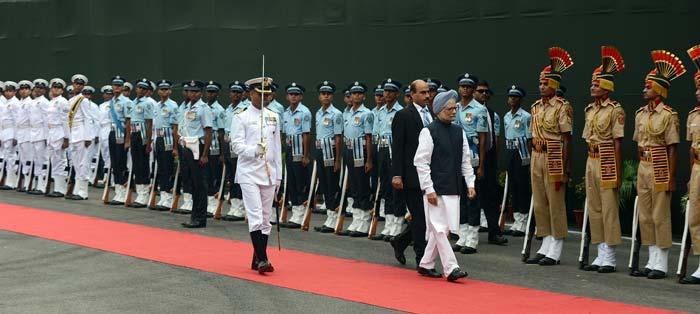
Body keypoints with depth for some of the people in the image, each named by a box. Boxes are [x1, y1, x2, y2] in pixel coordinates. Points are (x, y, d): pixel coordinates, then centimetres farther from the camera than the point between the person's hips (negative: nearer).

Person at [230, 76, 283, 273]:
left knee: (265, 219, 8)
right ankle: (262, 259, -12)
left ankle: (257, 261, 16)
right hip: (249, 173, -5)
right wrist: (254, 150, -29)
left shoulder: (274, 117, 11)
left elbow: (277, 148, 14)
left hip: (269, 173, 5)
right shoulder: (241, 117, -3)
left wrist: (278, 175, 12)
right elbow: (236, 145, -10)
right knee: (255, 217, -12)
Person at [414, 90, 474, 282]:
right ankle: (450, 268, -6)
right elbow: (421, 162, -10)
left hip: (453, 189, 7)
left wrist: (470, 184, 7)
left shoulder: (459, 132, 11)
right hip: (436, 190, -6)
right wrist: (429, 189, -14)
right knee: (439, 228, -6)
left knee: (442, 229, 9)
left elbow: (465, 160, 16)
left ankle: (426, 265, 22)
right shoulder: (429, 132, -8)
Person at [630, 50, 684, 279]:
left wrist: (671, 178, -13)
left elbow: (673, 148, -11)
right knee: (645, 217, 10)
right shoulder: (640, 114, 10)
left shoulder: (668, 115, -10)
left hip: (660, 169, -7)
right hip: (643, 168, 7)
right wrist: (641, 172, 15)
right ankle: (652, 262, 19)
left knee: (660, 217, -1)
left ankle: (661, 264, 6)